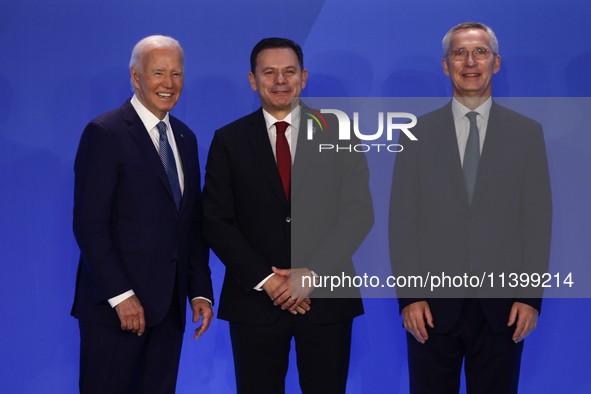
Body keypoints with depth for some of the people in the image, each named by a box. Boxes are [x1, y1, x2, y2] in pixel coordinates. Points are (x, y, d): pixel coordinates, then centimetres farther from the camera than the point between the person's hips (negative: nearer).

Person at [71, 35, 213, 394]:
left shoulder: (186, 138, 15)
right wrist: (120, 295, -17)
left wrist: (201, 291, 8)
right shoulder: (104, 133, -7)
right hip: (114, 307, -6)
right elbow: (90, 225, -13)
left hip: (169, 306, 6)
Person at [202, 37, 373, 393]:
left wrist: (313, 272, -11)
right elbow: (217, 221, 1)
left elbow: (359, 211, -1)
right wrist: (265, 279, -10)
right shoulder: (229, 140, 6)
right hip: (256, 298, 0)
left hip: (326, 296, 0)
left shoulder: (337, 132, 5)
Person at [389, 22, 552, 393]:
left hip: (503, 306, 0)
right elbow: (402, 220, 2)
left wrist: (531, 296, -4)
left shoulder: (527, 132, 6)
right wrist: (409, 295, -5)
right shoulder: (418, 133, 5)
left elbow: (538, 219, 3)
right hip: (433, 306, 0)